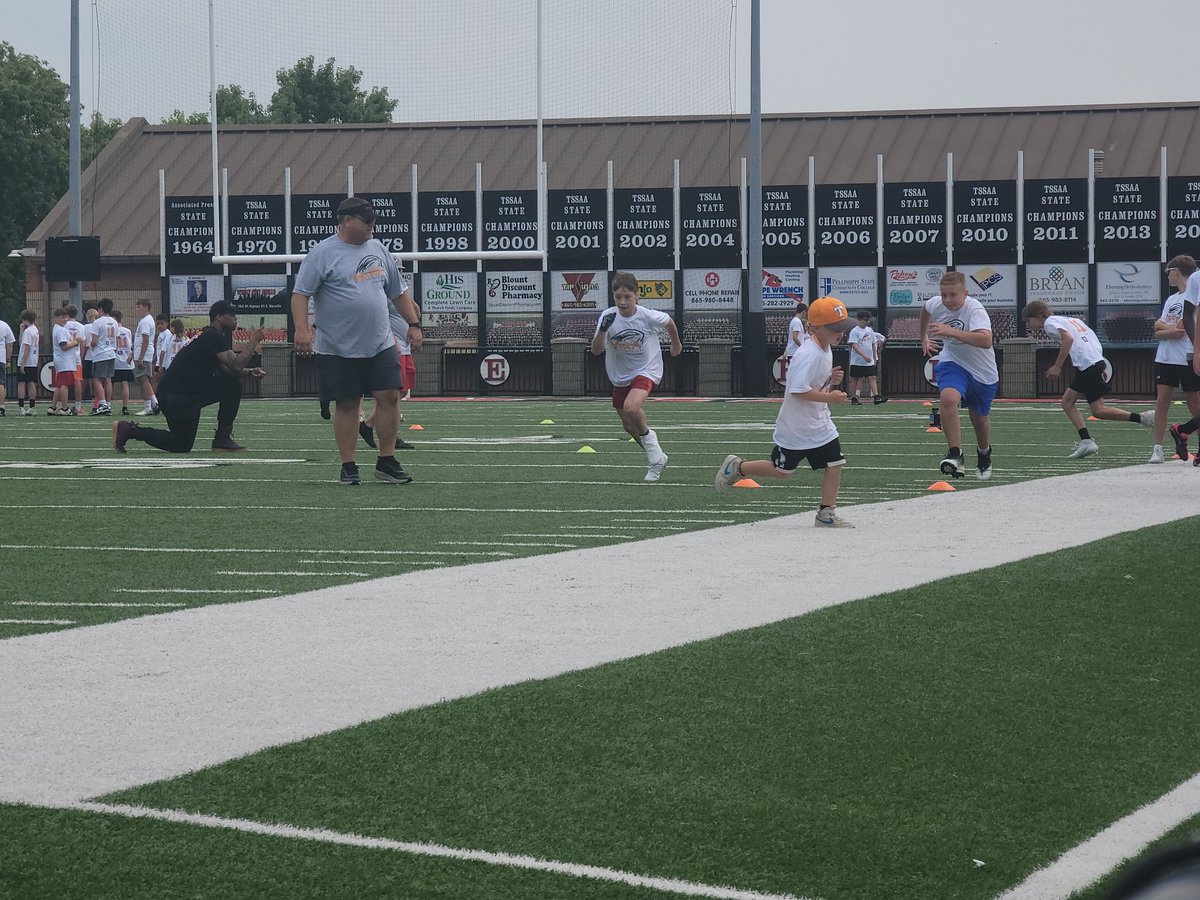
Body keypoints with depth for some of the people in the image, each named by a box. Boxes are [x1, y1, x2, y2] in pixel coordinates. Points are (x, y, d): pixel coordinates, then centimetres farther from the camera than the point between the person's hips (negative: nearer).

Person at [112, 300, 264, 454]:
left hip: (191, 393, 10)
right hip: (173, 397, -10)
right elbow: (236, 365, -23)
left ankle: (223, 438, 7)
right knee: (182, 446, -2)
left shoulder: (211, 336, 14)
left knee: (233, 384, 5)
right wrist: (254, 342, -12)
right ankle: (130, 430, 3)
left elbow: (224, 368, 22)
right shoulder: (213, 337, -18)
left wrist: (249, 372, 8)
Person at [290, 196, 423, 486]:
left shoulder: (377, 249, 12)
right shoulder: (323, 253, -7)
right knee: (347, 404, 1)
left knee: (390, 396, -3)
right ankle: (348, 467, 9)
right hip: (338, 350, -5)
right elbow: (300, 293, -11)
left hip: (379, 343, 5)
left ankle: (386, 462, 7)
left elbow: (398, 291, 21)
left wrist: (413, 323, 16)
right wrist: (301, 329, -23)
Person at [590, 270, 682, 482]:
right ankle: (657, 459, 36)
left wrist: (676, 343, 21)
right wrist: (602, 330, -37)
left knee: (631, 407, -32)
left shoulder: (648, 317, -20)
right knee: (629, 425, 13)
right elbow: (596, 351, -19)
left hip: (646, 371, -4)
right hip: (620, 377, 4)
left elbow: (669, 322, 4)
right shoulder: (608, 317, -15)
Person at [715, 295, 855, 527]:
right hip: (795, 428, -8)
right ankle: (736, 467, 27)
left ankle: (826, 514, 9)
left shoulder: (826, 349, 4)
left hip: (820, 425, 8)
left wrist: (831, 379, -1)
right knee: (781, 470, 7)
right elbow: (799, 390, -32)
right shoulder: (808, 355, -26)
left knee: (834, 464, 0)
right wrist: (829, 397, -28)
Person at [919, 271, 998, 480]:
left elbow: (986, 340, -49)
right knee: (947, 398, -30)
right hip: (952, 363, 2)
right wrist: (923, 337, 23)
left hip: (983, 372, -2)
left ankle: (984, 454, 49)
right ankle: (955, 455, -30)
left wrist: (951, 331, -55)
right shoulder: (935, 304, -14)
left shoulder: (975, 309, -31)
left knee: (980, 417, 17)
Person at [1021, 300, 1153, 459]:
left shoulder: (1050, 322, -2)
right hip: (1097, 361, 10)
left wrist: (1057, 367, -17)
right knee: (1067, 401, 13)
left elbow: (1068, 338, -20)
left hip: (1088, 365, -10)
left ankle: (1142, 418, -7)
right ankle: (1086, 441, 6)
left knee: (1098, 410, -6)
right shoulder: (1067, 319, 25)